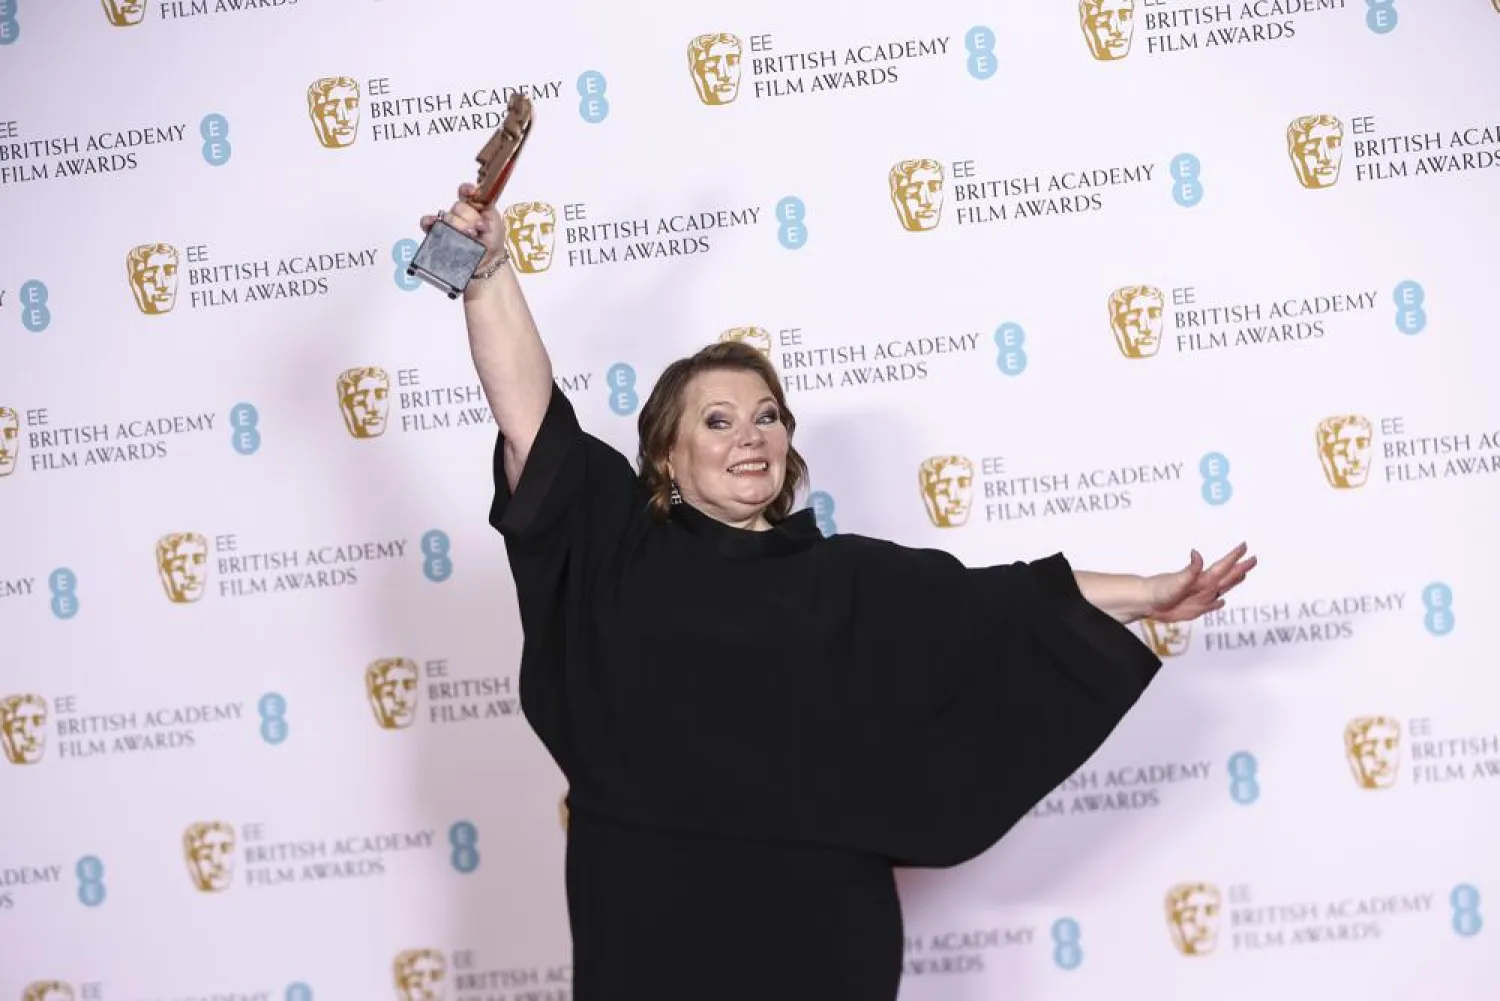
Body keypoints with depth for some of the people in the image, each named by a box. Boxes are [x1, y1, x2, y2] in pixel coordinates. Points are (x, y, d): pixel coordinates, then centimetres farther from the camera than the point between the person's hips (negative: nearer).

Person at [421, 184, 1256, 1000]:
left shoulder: (845, 576, 10)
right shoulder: (617, 544, 4)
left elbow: (998, 600, 12)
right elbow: (530, 414, -2)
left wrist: (1147, 596, 11)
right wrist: (491, 265, -7)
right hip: (657, 926, -2)